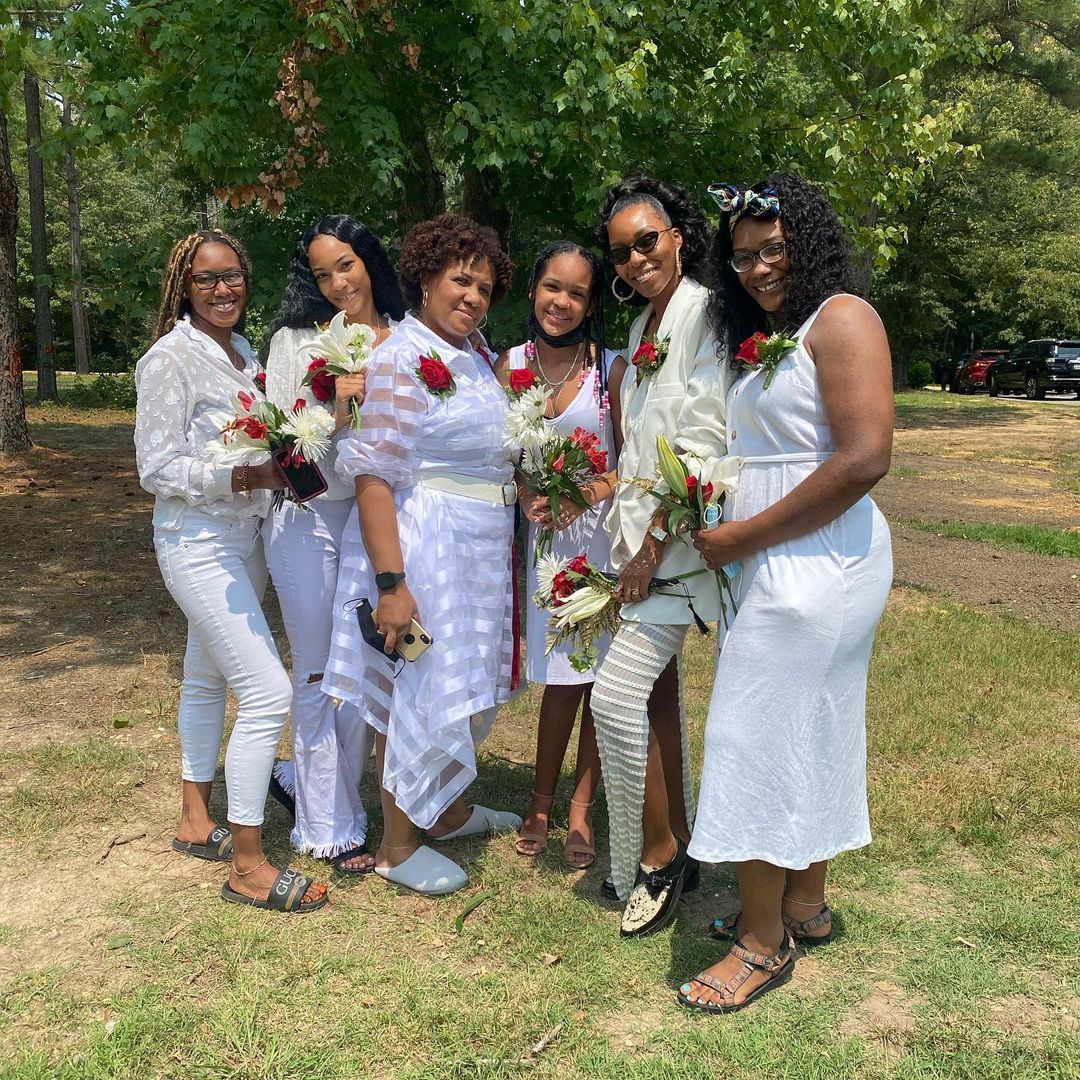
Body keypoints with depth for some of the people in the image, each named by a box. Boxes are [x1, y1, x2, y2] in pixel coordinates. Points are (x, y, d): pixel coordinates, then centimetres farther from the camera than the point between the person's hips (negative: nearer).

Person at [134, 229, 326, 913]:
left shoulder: (243, 352, 11)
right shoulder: (171, 358, -13)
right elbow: (156, 469, -16)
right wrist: (248, 477, -26)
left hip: (245, 538, 8)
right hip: (198, 544, -8)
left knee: (208, 679, 19)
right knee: (268, 693, -13)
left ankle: (197, 821, 34)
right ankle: (248, 866, -1)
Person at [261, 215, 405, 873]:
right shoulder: (296, 342, -3)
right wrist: (337, 405, -24)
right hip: (312, 520, -3)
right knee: (322, 677, 5)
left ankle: (305, 780, 33)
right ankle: (331, 829, 19)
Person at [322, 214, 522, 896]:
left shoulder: (474, 359, 11)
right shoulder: (401, 360, -16)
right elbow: (373, 475, -21)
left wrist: (524, 491, 5)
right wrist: (390, 582, -26)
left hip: (482, 546, 9)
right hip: (424, 547, -9)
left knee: (467, 686, 19)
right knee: (420, 693, 0)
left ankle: (449, 810, 38)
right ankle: (397, 846, 18)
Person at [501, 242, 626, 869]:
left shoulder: (611, 368, -6)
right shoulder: (513, 363, 1)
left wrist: (587, 495, -21)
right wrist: (528, 497, -11)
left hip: (601, 531, -1)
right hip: (542, 534, 1)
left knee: (597, 676, 2)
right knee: (563, 675, 4)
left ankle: (580, 808, 15)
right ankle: (543, 803, 21)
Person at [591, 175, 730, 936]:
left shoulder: (705, 313, -10)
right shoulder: (644, 323, 17)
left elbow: (704, 439, -17)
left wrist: (655, 544, -18)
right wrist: (624, 526, 8)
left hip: (679, 532, -9)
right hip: (640, 530, 9)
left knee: (619, 693, -11)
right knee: (657, 690, 13)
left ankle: (656, 854, 7)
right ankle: (676, 848, 26)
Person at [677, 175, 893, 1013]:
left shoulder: (841, 317, -10)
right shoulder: (769, 338, 17)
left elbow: (865, 457, -21)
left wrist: (746, 535, -18)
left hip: (817, 561, -9)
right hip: (783, 564, 9)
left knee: (758, 735, -4)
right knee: (813, 734, 16)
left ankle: (764, 943, 9)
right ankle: (805, 906, 30)